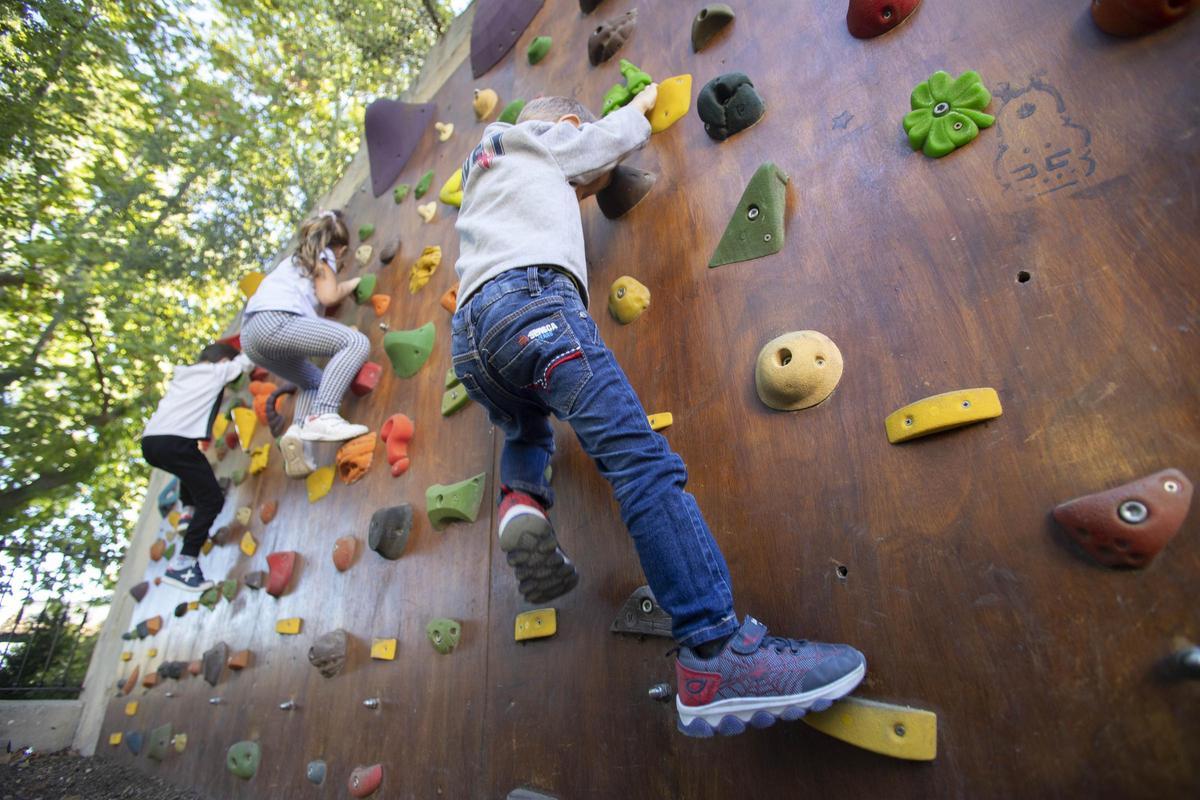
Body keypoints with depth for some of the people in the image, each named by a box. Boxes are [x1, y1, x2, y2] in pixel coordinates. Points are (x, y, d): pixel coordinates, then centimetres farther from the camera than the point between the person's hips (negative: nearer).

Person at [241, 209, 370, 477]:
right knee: (357, 342, -17)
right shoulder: (324, 254, 13)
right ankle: (322, 416, -34)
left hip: (250, 334, 9)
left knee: (315, 381, 20)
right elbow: (328, 295, 2)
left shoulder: (298, 257, 37)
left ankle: (296, 431, -9)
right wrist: (352, 284, 20)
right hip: (275, 321, -9)